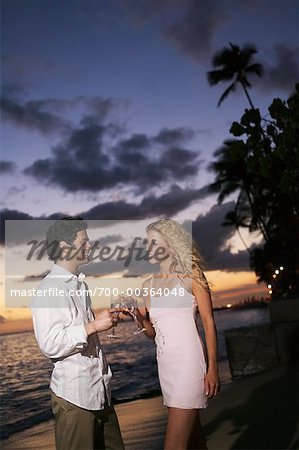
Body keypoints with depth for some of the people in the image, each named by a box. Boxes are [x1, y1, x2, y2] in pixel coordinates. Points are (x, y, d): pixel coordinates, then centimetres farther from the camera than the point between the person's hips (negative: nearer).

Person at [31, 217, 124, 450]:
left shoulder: (79, 284, 13)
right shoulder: (49, 289, -15)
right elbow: (50, 345, -23)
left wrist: (104, 319, 9)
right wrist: (93, 326, -20)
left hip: (99, 388, 8)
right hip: (74, 395, -8)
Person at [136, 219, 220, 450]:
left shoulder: (190, 276, -1)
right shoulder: (149, 285, 13)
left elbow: (208, 321, -5)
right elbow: (153, 332, 15)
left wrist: (212, 367, -12)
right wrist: (138, 316, -5)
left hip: (188, 361, -6)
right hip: (165, 363, 6)